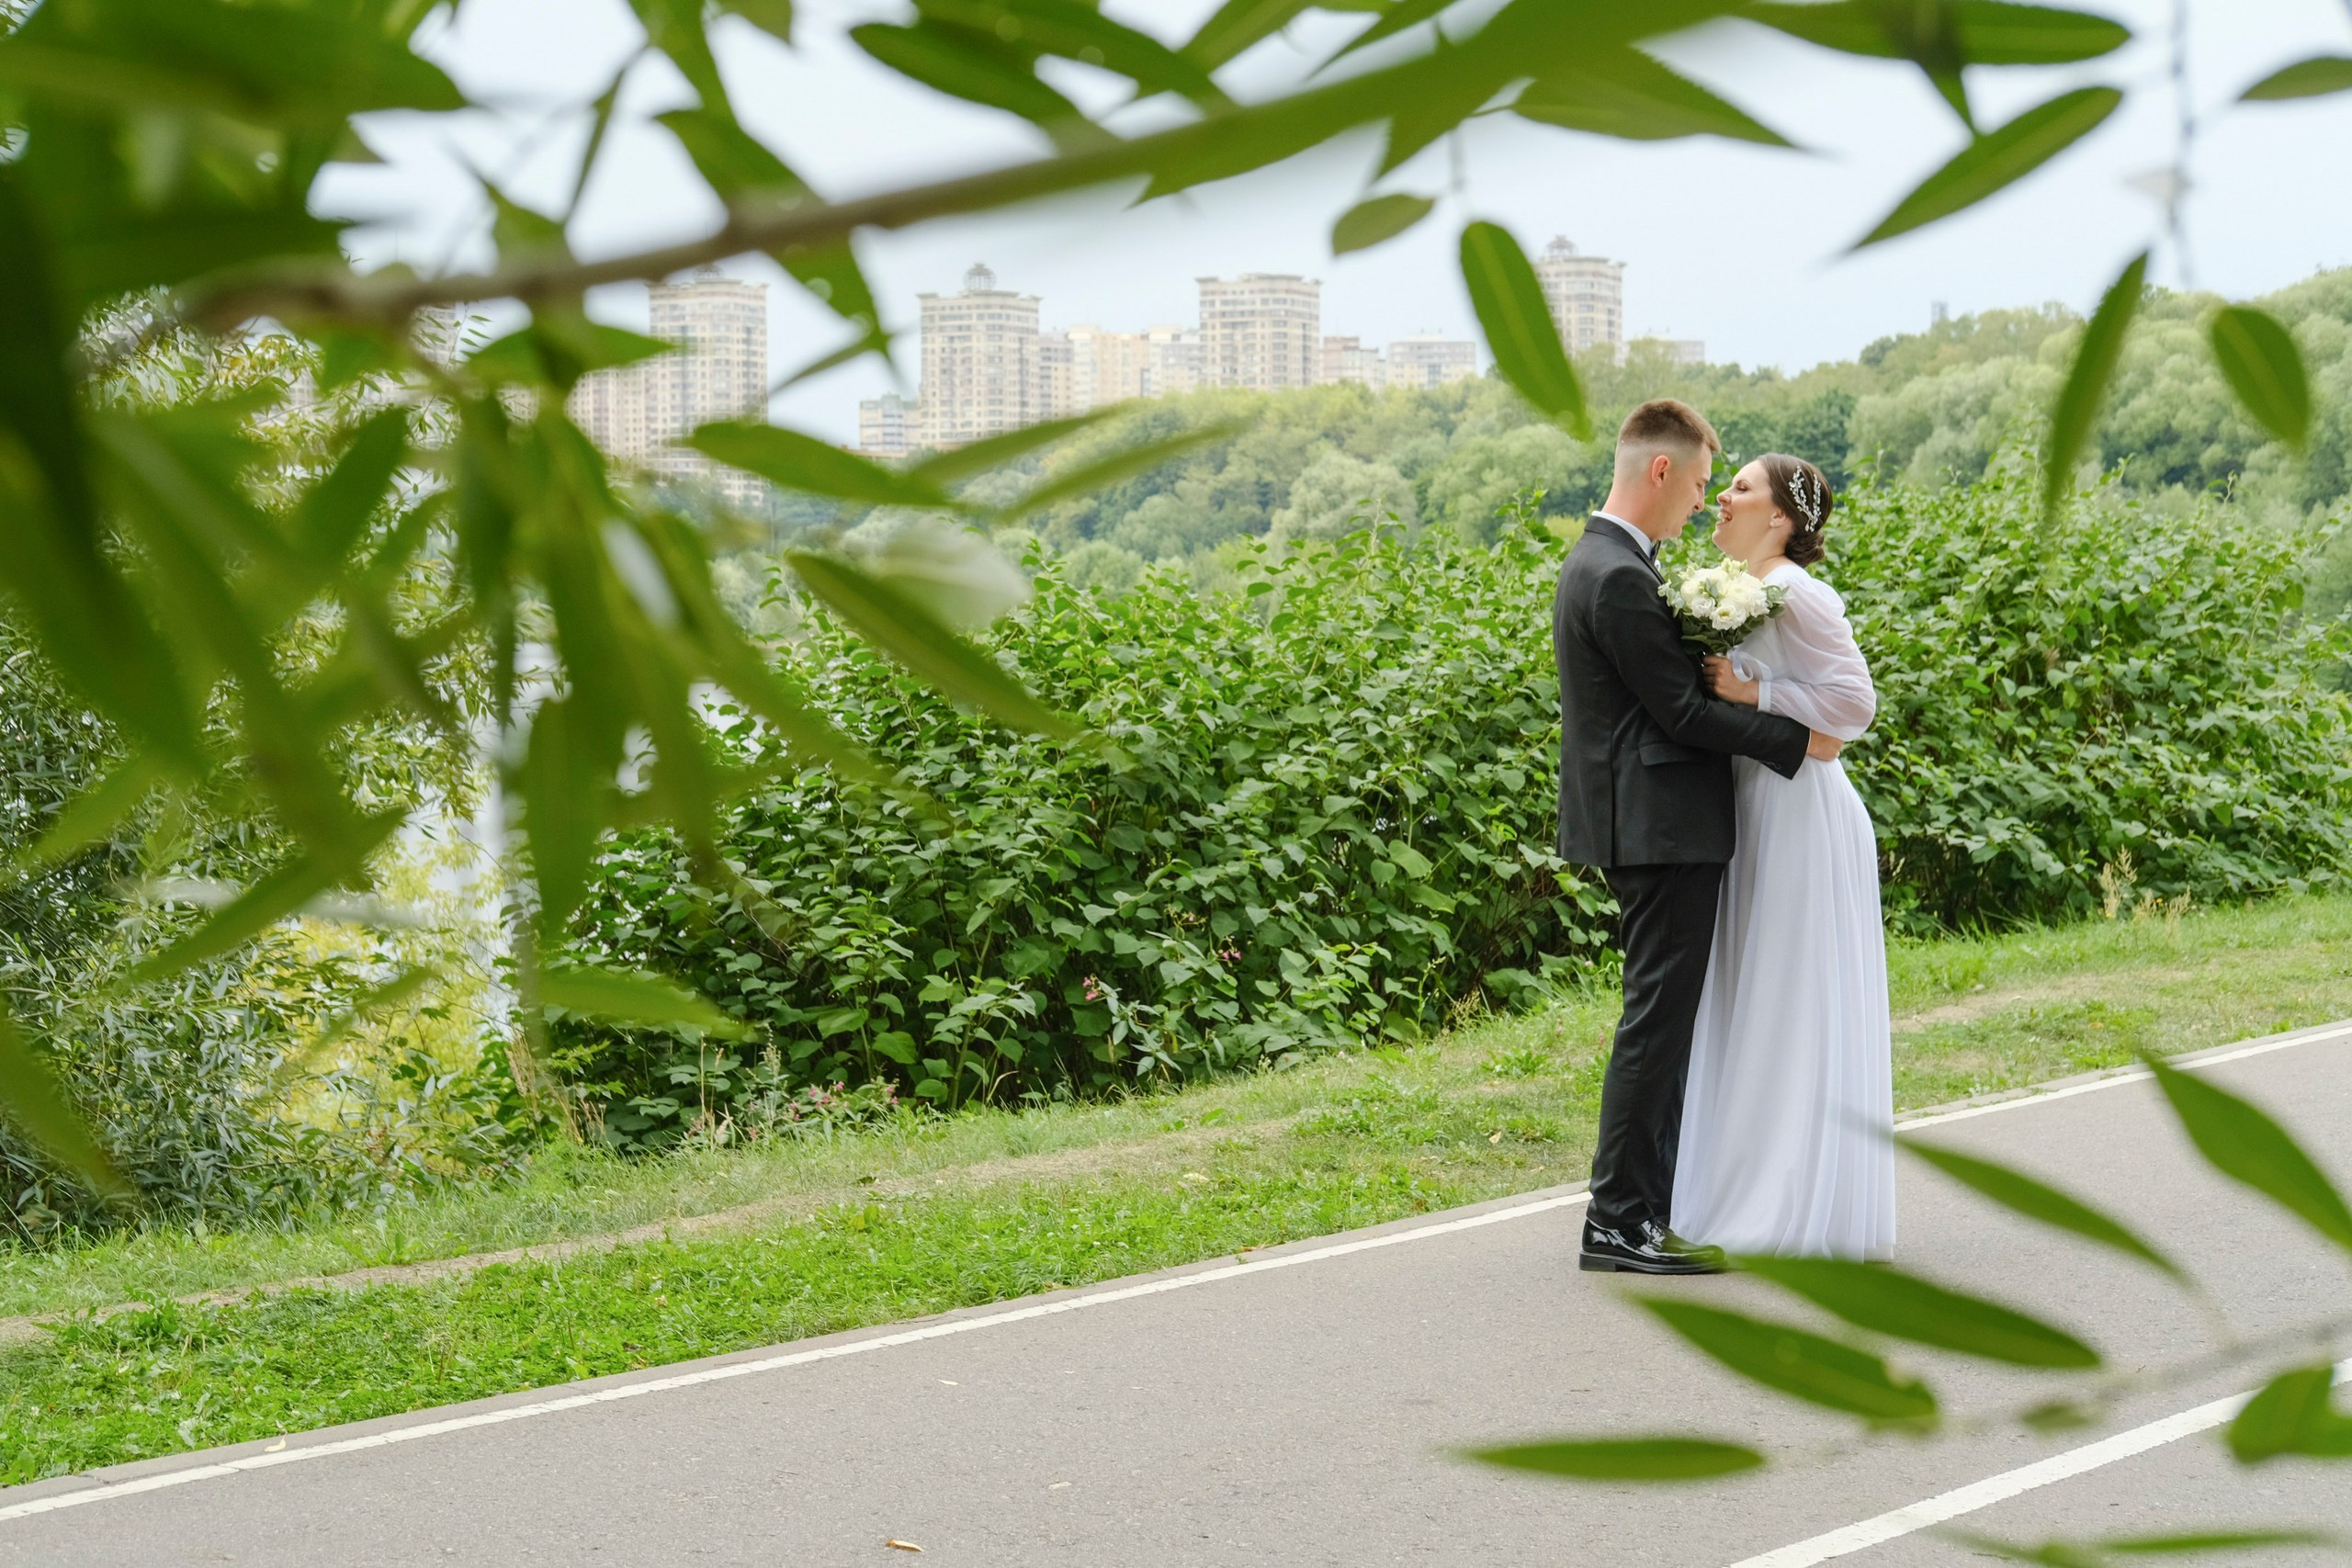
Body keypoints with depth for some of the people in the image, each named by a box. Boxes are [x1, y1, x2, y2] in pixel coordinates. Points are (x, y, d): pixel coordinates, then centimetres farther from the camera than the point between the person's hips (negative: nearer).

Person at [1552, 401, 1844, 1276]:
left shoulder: (1599, 564, 16)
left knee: (1666, 1019, 15)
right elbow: (1681, 710, -18)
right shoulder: (1619, 579, -18)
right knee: (1658, 1019, -7)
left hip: (1652, 831, 11)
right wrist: (1798, 741, -12)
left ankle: (1652, 1204, 20)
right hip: (1662, 830, -11)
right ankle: (1617, 1223, -4)